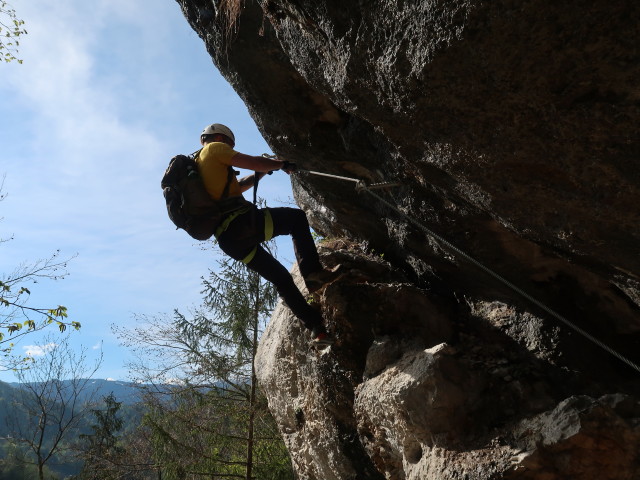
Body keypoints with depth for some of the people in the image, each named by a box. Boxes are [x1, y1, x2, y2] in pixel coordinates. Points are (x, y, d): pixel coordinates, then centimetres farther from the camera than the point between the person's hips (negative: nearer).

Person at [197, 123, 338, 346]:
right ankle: (312, 271, -8)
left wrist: (260, 173, 30)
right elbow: (253, 162, -3)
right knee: (297, 218, 9)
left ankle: (316, 328, 10)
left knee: (281, 278, 14)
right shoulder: (214, 149, 4)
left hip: (227, 240, 8)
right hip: (241, 222, -8)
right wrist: (282, 164, 12)